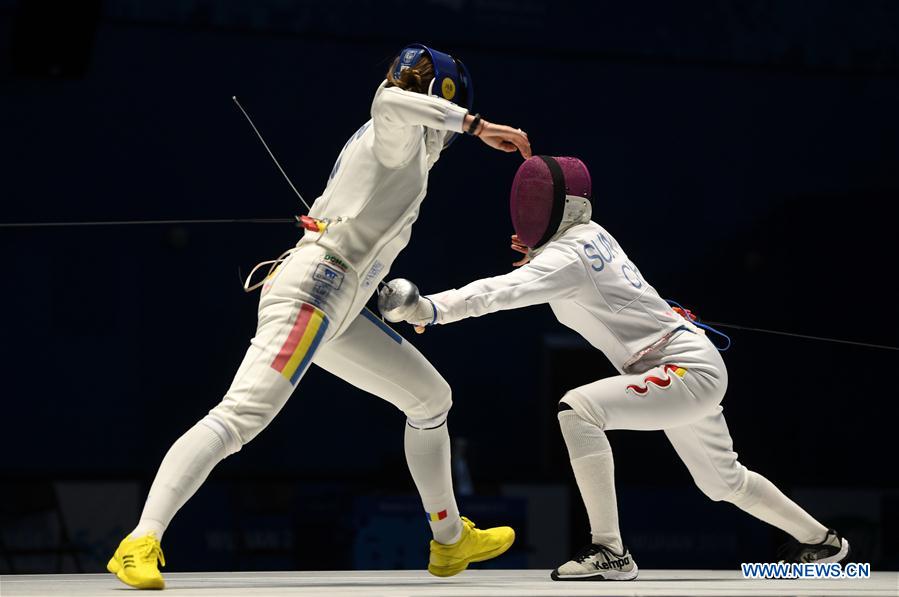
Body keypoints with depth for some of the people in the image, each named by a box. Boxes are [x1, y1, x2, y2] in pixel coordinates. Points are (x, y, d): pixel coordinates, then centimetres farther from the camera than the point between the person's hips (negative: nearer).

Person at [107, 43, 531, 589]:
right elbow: (389, 99, -27)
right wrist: (478, 127, -23)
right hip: (311, 292, -10)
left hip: (340, 309, 10)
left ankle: (450, 541, 31)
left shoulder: (384, 146, 25)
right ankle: (140, 545, -30)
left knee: (431, 398, 20)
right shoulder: (399, 135, -2)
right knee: (239, 420, -23)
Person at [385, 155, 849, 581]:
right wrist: (535, 253, 8)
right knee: (724, 482, 27)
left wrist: (430, 309, -48)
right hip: (696, 369, 10)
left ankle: (609, 552, -20)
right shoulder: (589, 234, 6)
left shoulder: (564, 257, -19)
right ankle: (819, 541, 46)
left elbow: (502, 292, -36)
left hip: (688, 371, -10)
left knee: (578, 409, -26)